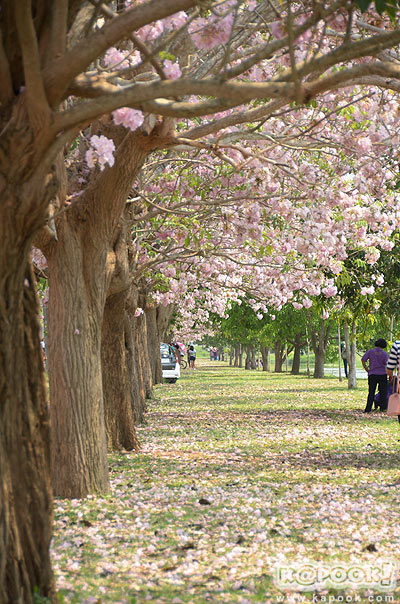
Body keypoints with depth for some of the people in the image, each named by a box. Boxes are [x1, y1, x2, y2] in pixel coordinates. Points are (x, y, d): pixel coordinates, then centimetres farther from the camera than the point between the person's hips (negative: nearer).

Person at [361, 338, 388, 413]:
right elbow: (387, 364, -10)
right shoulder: (384, 353, -1)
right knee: (383, 391, 9)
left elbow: (363, 360, -6)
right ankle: (383, 407, 10)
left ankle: (368, 408, -3)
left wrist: (367, 369, 2)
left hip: (372, 374, 1)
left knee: (371, 392, 3)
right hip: (382, 374, -1)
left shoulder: (370, 351, 2)